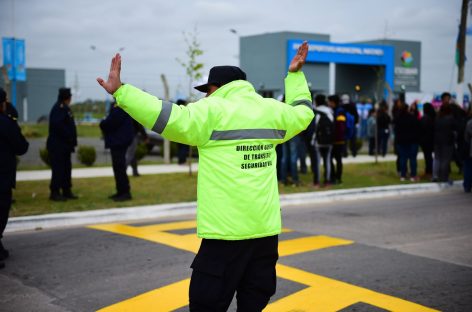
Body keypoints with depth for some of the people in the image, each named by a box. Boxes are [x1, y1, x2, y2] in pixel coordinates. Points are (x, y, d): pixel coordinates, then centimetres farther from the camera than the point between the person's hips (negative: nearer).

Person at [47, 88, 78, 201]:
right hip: (57, 145, -10)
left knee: (66, 168, 13)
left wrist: (72, 141, 10)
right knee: (58, 169, -6)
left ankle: (67, 191, 20)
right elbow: (58, 125, -27)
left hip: (64, 145, 10)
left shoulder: (64, 108, 16)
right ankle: (55, 193, 0)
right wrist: (69, 137, -19)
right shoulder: (59, 108, -15)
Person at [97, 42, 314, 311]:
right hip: (266, 230, 6)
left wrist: (121, 91, -15)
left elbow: (168, 118, -17)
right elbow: (303, 112, 30)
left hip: (226, 231, -6)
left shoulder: (212, 111, -7)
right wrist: (296, 74, 43)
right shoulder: (272, 111, 11)